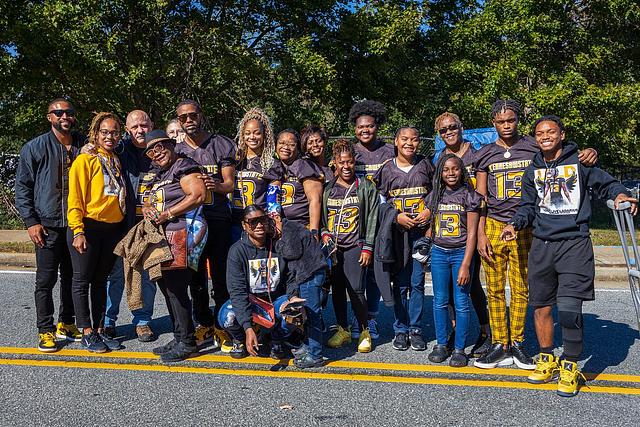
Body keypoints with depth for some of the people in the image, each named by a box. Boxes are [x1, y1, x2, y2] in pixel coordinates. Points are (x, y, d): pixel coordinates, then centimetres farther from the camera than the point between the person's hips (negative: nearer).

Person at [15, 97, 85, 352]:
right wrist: (31, 221, -7)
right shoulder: (35, 147, -1)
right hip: (48, 225, -3)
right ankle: (46, 330, 12)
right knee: (46, 279, 0)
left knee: (72, 277, 12)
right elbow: (22, 186, 0)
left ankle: (66, 324, 26)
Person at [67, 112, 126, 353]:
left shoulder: (116, 162, 12)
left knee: (100, 281, 13)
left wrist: (122, 229, 13)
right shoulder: (85, 160, -7)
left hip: (112, 229, 6)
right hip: (88, 228, -6)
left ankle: (99, 330, 20)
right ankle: (87, 333, 10)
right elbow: (75, 198, -11)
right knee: (82, 281, 3)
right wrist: (78, 231, -17)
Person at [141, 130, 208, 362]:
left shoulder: (183, 166, -6)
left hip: (180, 236, -10)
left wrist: (167, 214, -16)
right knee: (166, 286, 10)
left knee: (176, 288, -9)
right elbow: (154, 202, 30)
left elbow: (199, 195, -19)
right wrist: (147, 209, 4)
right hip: (163, 238, 10)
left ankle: (187, 343, 1)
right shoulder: (160, 174, 22)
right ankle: (179, 338, 20)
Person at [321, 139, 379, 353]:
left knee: (355, 290, -10)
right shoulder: (328, 188, 9)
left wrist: (367, 248, -5)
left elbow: (372, 219, 0)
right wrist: (324, 234, -2)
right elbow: (321, 215, 16)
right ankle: (343, 330, 22)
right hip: (332, 247, 4)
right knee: (337, 289, 8)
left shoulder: (365, 187, 1)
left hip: (355, 246, -4)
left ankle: (364, 331, 7)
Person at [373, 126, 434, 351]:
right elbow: (379, 202, 5)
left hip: (421, 231, 1)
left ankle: (415, 329, 13)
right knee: (400, 283, 3)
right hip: (397, 232, 0)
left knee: (418, 282, 2)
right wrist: (397, 217, -9)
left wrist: (429, 211, -6)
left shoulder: (425, 165, 8)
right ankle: (401, 329, 14)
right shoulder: (387, 169, 5)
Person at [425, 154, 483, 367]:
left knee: (461, 302, -1)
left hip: (461, 252, -3)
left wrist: (465, 265, -13)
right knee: (440, 301, 8)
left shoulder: (469, 196, -4)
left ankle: (459, 349, 9)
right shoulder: (435, 195, 8)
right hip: (439, 253, 4)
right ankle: (441, 345, 19)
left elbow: (472, 233, -8)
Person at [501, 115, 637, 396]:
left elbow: (605, 183, 8)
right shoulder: (533, 171, 13)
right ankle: (548, 361, 28)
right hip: (541, 246, 5)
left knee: (569, 309, -13)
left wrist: (620, 194, -13)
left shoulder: (580, 161, 1)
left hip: (574, 244, -4)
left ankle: (570, 368, 5)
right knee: (541, 307, 10)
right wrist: (515, 224, -1)